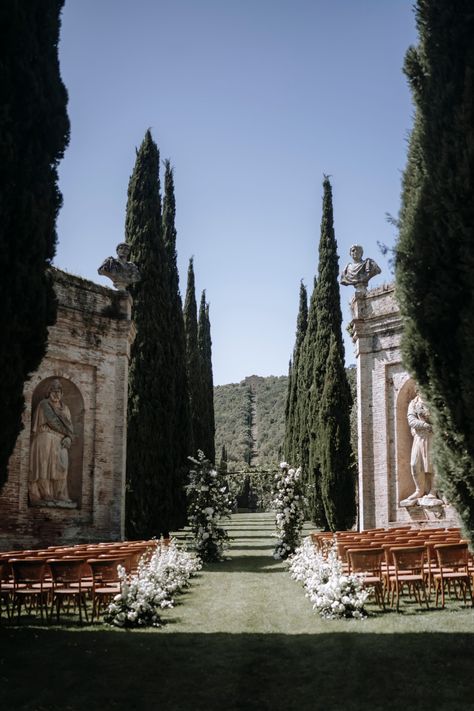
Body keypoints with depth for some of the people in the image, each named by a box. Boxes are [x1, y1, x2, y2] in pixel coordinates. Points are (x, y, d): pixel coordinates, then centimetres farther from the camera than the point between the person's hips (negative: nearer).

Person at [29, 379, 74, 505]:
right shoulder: (44, 404, 3)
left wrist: (68, 438, -7)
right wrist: (66, 432, -5)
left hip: (60, 442, 5)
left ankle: (60, 494, -14)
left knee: (61, 465, -11)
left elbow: (69, 426, 12)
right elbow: (52, 420, -9)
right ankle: (44, 494, -13)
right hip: (46, 439, -4)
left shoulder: (65, 408, 20)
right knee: (44, 466, -11)